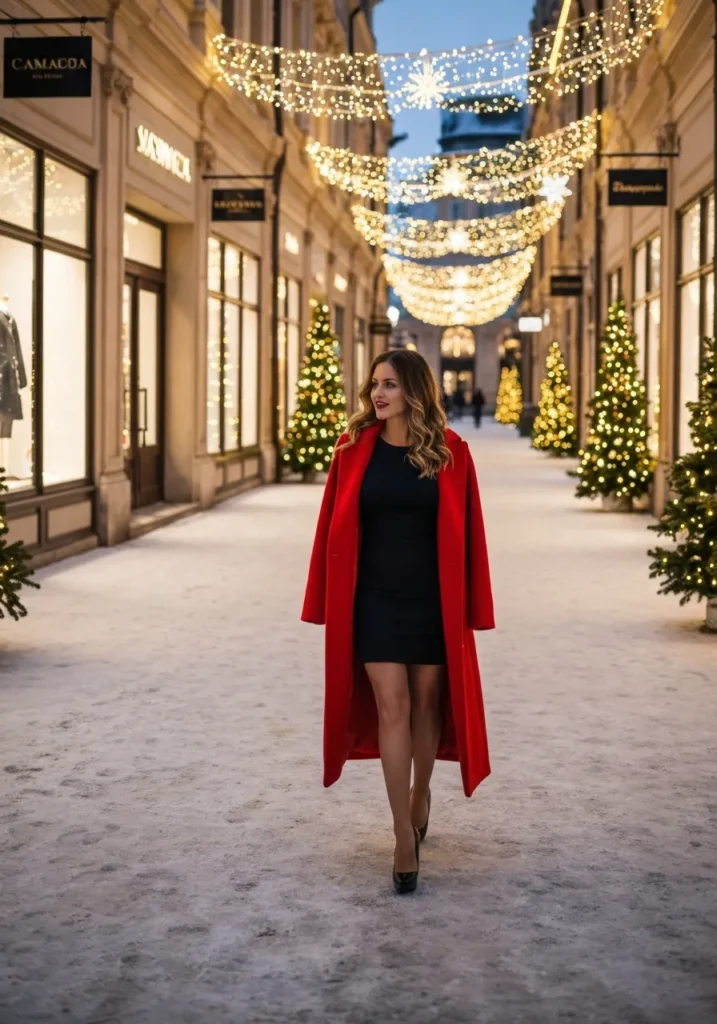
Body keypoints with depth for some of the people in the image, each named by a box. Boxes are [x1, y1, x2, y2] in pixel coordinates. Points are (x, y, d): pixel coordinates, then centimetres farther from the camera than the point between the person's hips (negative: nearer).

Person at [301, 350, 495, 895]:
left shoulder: (450, 452, -5)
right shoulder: (355, 449, -2)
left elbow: (466, 533, -1)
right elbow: (336, 528, 2)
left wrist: (469, 606, -2)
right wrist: (328, 603, 0)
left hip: (432, 598, 0)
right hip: (375, 597, 0)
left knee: (426, 702, 11)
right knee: (391, 706, -4)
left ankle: (421, 795, 37)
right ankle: (405, 834, 1)